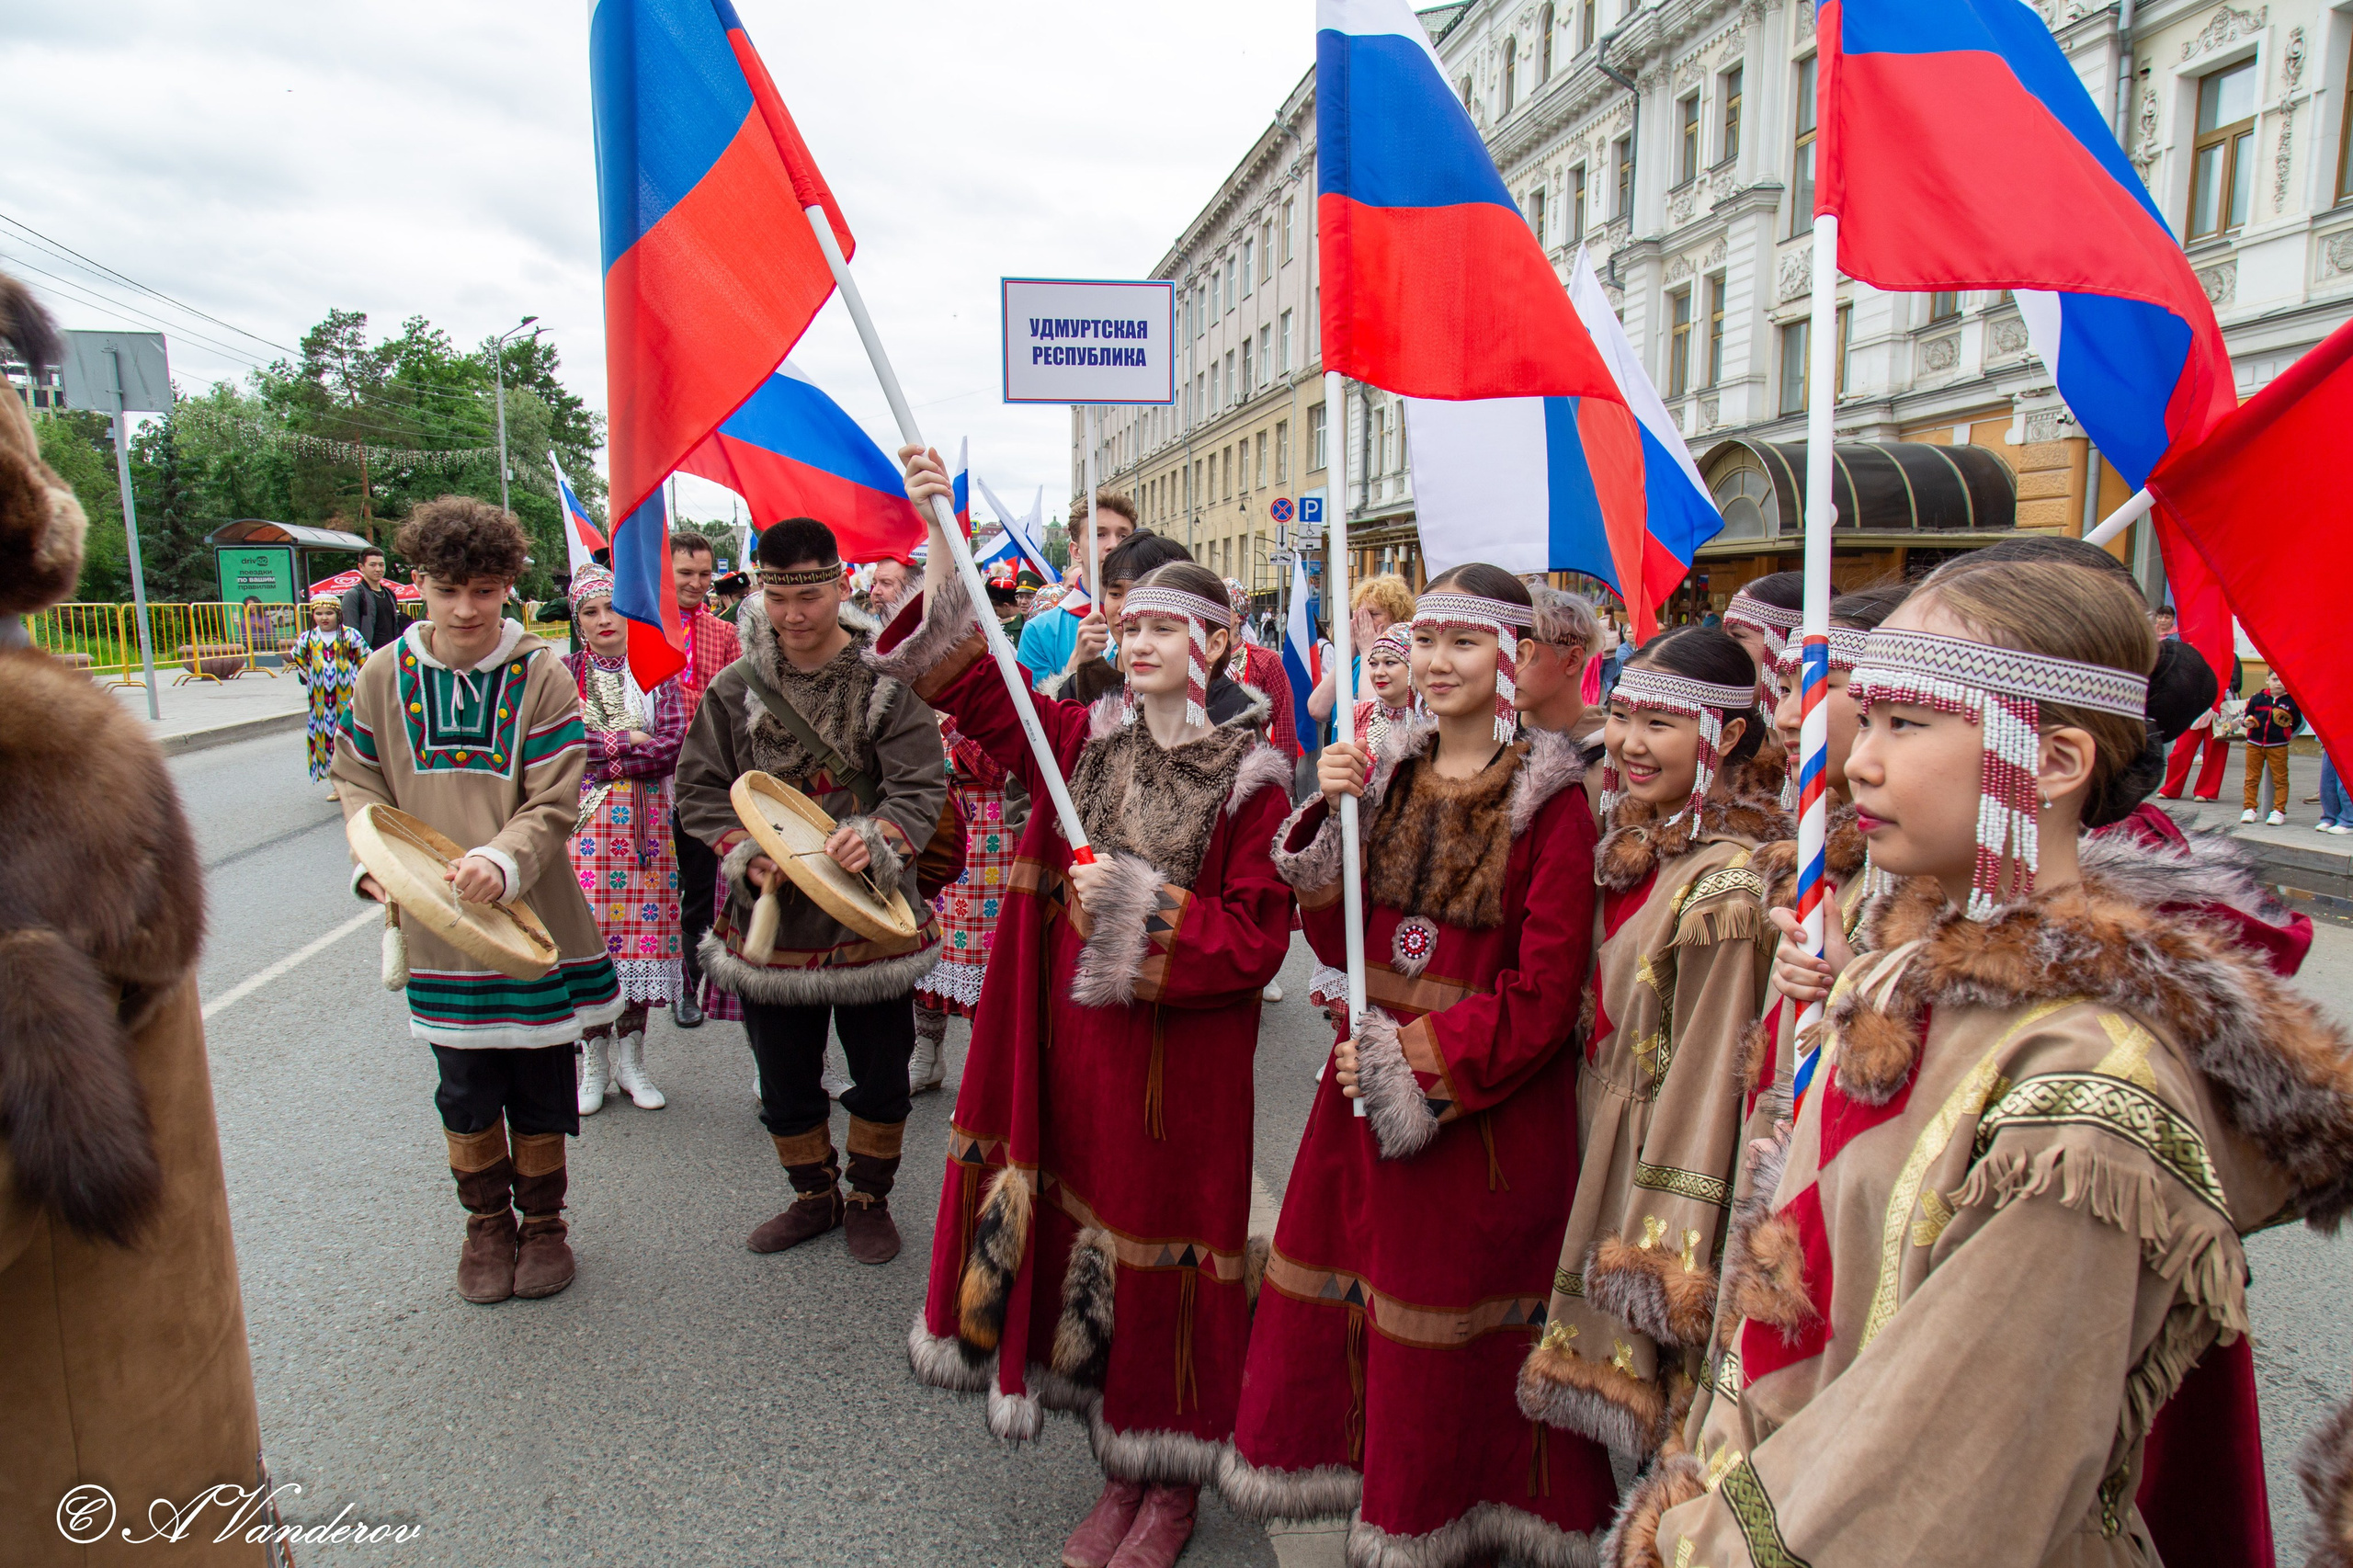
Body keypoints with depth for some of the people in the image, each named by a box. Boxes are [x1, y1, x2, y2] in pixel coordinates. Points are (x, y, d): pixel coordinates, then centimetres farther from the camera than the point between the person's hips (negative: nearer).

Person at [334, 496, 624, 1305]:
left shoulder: (542, 676, -9)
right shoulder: (384, 675, 0)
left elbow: (553, 805, -11)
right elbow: (360, 780, 10)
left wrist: (503, 861, -29)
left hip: (535, 923, -2)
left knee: (541, 1089, 12)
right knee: (465, 1091, 14)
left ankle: (542, 1221, 33)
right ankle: (487, 1222, 36)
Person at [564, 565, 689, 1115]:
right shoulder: (563, 673, 5)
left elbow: (673, 745, -6)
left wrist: (596, 753, -10)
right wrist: (627, 741, -10)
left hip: (644, 820, 1)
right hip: (583, 819, -1)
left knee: (643, 925, 2)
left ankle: (630, 1056, 15)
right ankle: (594, 1060, 12)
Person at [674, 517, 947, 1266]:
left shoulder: (888, 683, -7)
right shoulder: (735, 689, 2)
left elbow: (921, 787, -11)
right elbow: (699, 790, 4)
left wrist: (876, 838, -32)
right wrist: (746, 853, -14)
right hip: (770, 916, 2)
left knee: (881, 1077, 12)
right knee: (784, 1082, 16)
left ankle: (869, 1197, 36)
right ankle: (814, 1195, 40)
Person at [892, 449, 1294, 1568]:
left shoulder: (1250, 776, -9)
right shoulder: (1087, 739, 3)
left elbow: (1256, 936, -12)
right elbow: (969, 678, 0)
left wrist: (1138, 898, -20)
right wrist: (939, 539, -8)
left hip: (1183, 1052, -4)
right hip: (1080, 1039, 5)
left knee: (1166, 1241, 7)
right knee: (1085, 1230, 14)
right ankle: (1121, 1468, 36)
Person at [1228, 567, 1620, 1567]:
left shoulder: (1550, 801, -11)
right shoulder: (1387, 773, 5)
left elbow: (1544, 993, -13)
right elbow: (1337, 942, 4)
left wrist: (1419, 1061, -17)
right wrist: (1331, 817, -9)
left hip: (1486, 1105, -5)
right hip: (1369, 1079, 5)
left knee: (1452, 1322, 8)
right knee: (1344, 1291, 13)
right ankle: (1360, 1477, 37)